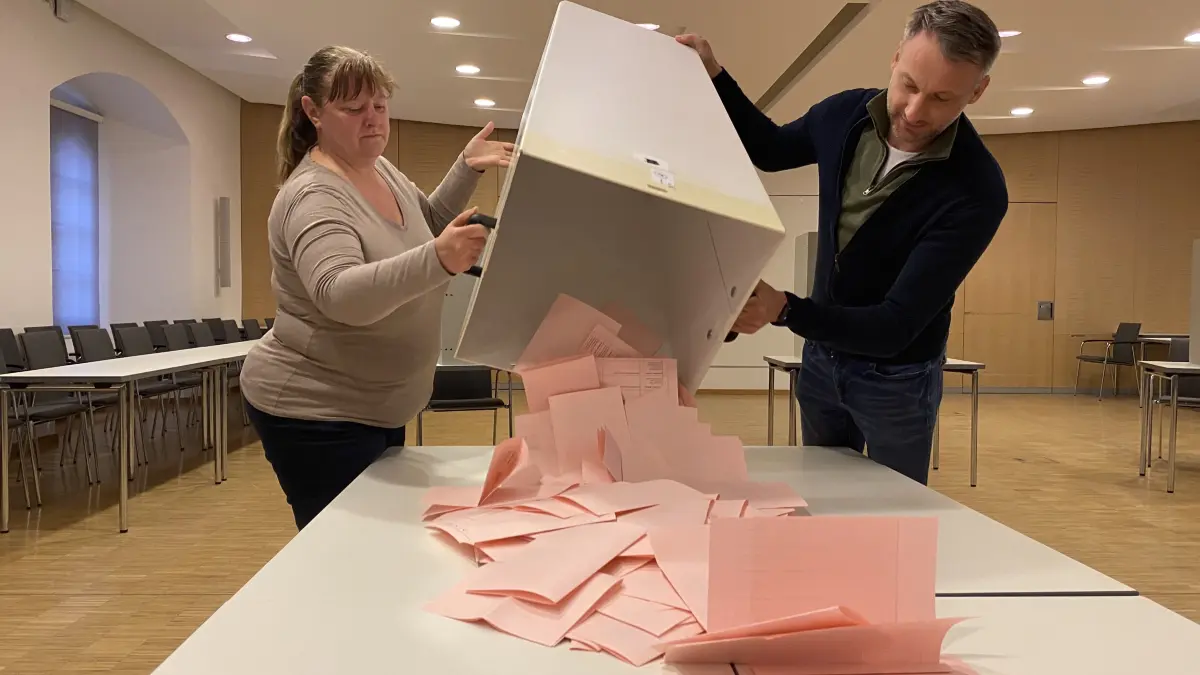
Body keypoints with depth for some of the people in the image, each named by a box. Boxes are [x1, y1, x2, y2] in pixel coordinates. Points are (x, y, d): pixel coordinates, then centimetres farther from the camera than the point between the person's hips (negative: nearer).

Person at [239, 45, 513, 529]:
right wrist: (438, 261, -53)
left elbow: (427, 226, 21)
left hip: (377, 406, 9)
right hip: (315, 413, -8)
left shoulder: (381, 168, 4)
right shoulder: (313, 197, -22)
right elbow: (341, 296, -38)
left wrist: (467, 168, 5)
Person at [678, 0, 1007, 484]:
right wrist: (713, 75, -3)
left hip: (896, 377, -4)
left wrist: (784, 310, -47)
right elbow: (770, 150, 11)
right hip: (821, 355, 5)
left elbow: (896, 326, -32)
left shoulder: (977, 191, -28)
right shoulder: (845, 115, -12)